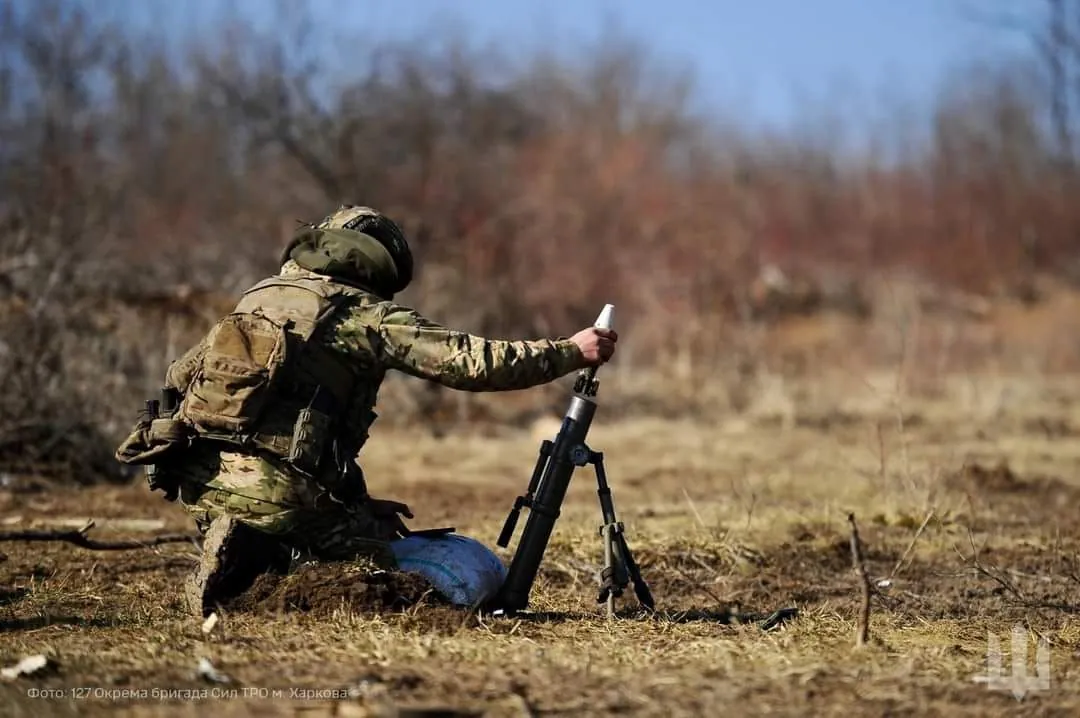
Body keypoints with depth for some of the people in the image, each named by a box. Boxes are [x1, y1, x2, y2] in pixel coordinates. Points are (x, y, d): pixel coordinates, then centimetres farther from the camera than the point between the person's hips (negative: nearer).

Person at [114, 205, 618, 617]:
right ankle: (256, 558, -12)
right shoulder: (371, 317, 3)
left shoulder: (257, 297, 21)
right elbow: (474, 363, -3)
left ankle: (240, 554, -1)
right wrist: (572, 352, 4)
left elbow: (179, 376, 24)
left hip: (195, 479, 6)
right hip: (282, 489, -6)